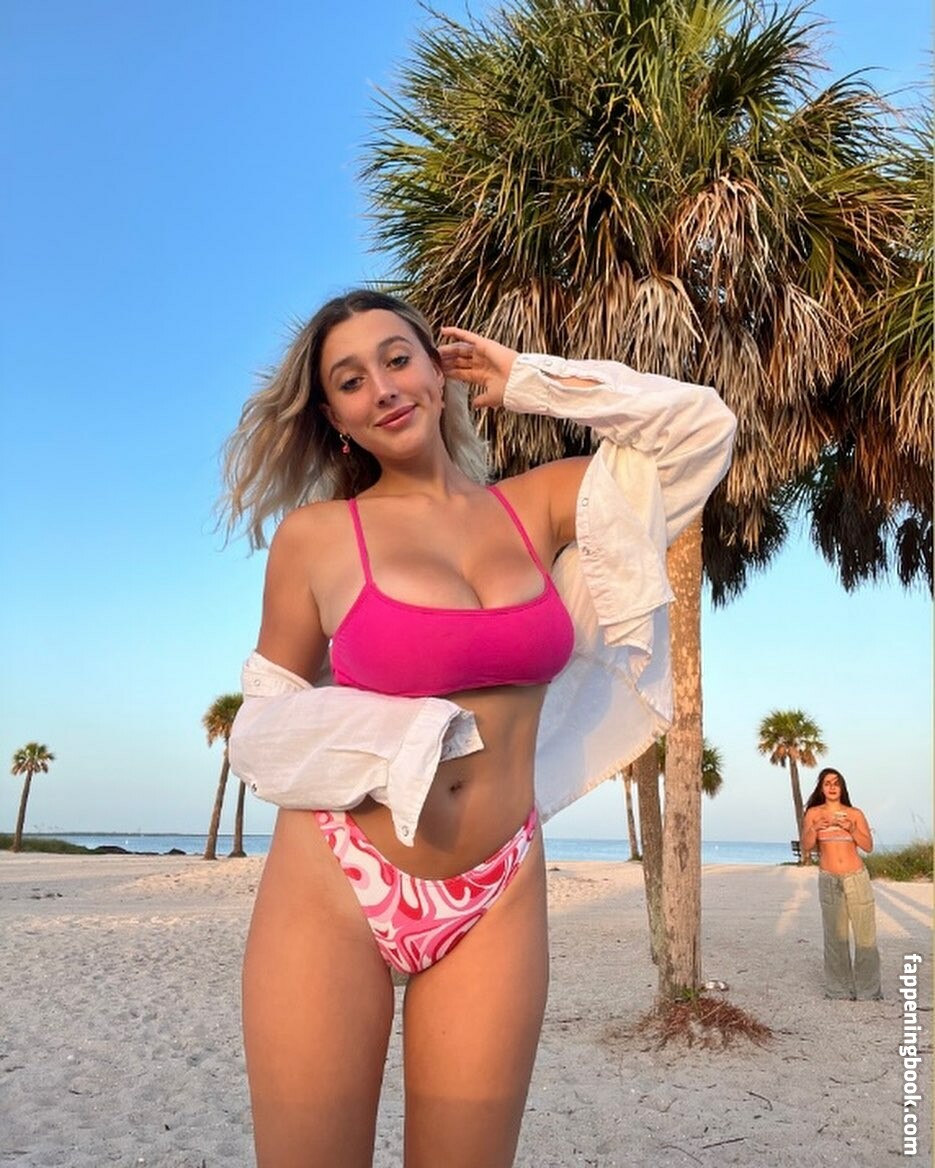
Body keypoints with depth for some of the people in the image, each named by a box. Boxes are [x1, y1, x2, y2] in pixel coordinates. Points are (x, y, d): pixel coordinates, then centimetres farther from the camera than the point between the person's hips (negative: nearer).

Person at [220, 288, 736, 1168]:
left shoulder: (533, 506, 5)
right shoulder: (314, 534, -1)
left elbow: (701, 425, 7)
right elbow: (264, 723, 4)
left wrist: (528, 383, 7)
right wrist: (387, 740, -13)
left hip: (496, 901, 2)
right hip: (333, 888, -1)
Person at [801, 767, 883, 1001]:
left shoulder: (855, 814, 4)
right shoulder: (813, 813, 2)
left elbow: (868, 846, 0)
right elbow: (805, 848, -1)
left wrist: (851, 829, -16)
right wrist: (815, 829, -19)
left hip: (857, 878, 1)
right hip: (829, 880, 0)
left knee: (865, 933, -1)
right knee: (835, 935, 2)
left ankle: (868, 988, 9)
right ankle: (838, 988, 10)